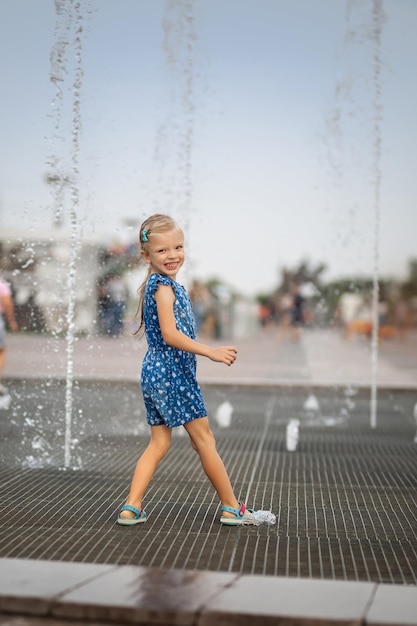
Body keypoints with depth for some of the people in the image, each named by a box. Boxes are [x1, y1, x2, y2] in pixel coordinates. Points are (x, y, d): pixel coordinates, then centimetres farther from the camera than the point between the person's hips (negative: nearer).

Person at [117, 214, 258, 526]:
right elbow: (170, 334, -22)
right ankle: (232, 508, 11)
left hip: (154, 372, 9)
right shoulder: (164, 286, -15)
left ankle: (132, 508, 11)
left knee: (159, 443, 12)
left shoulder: (155, 285, 15)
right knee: (205, 440, 1)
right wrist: (211, 352, -23)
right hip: (172, 372, -9)